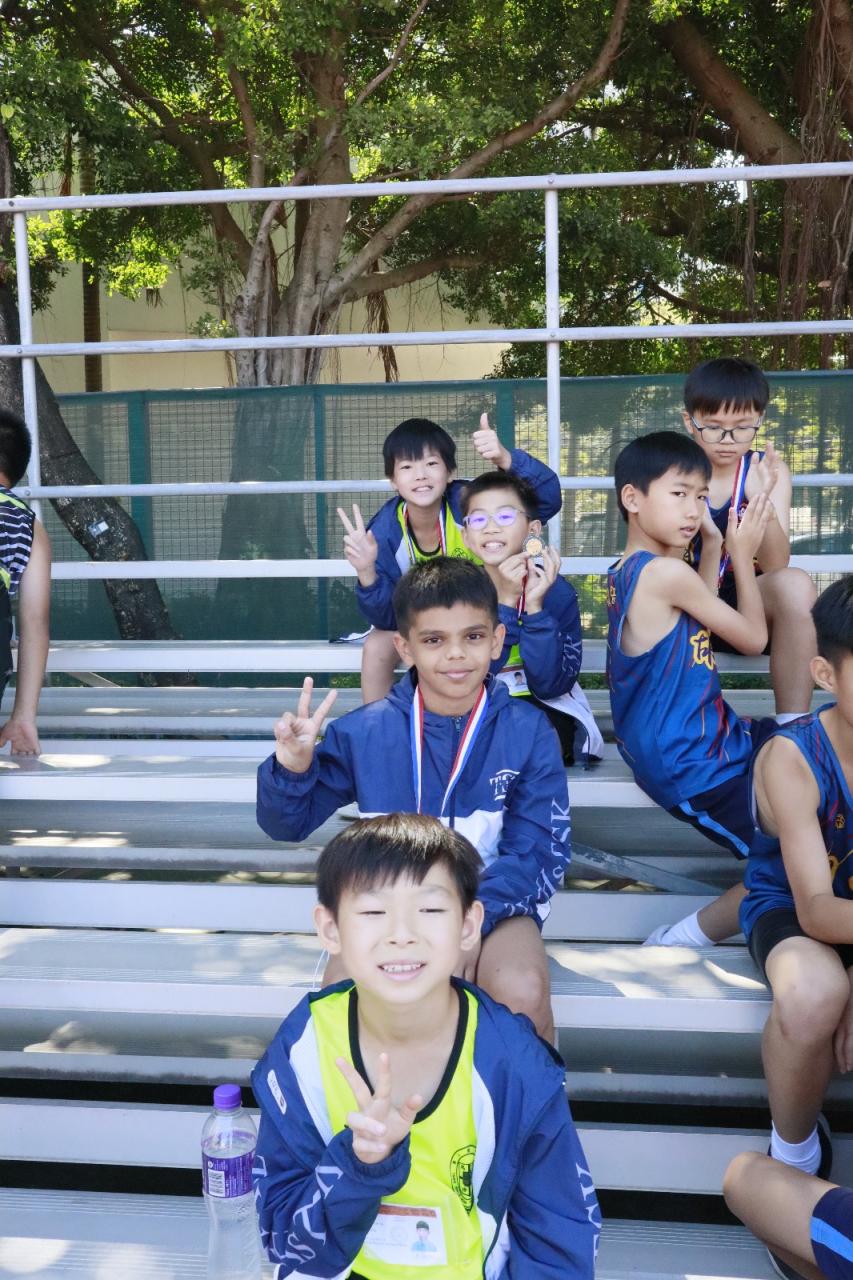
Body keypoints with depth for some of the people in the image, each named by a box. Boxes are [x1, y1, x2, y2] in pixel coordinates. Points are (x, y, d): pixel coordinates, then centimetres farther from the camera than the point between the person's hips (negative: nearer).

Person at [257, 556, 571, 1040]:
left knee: (523, 996, -30)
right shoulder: (365, 732, -3)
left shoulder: (528, 732, -5)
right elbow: (288, 824, 5)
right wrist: (293, 767, -18)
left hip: (494, 903, -1)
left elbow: (541, 851, -8)